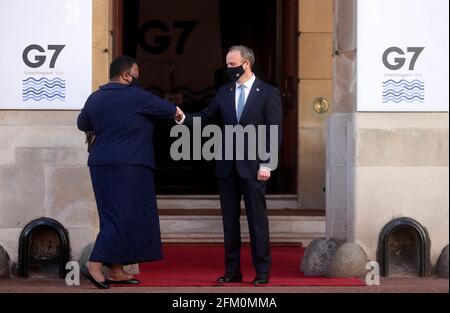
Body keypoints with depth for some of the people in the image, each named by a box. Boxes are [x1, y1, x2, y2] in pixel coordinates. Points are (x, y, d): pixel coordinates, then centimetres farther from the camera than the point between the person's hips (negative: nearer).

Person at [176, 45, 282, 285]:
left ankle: (262, 271, 5)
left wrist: (266, 165, -12)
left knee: (257, 219, -1)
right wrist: (183, 118, -10)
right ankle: (232, 271, 12)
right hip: (227, 166, 5)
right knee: (230, 220, 7)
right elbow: (206, 118, 9)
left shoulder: (268, 93, -2)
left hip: (253, 166, -5)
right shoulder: (224, 92, 12)